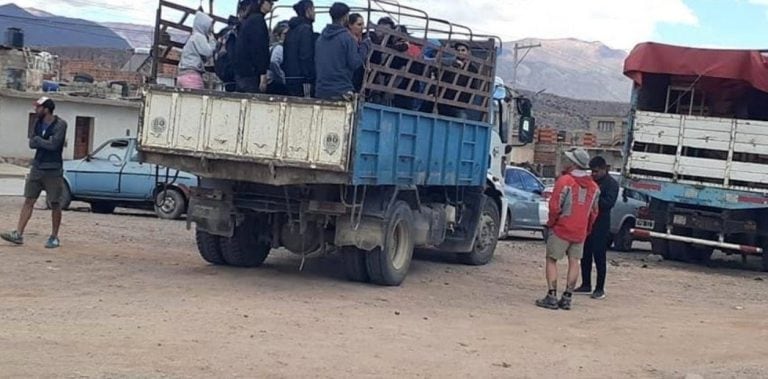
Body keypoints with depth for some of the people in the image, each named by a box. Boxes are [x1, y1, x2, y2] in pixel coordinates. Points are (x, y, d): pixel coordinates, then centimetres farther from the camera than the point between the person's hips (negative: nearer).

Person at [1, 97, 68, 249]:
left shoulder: (60, 124, -11)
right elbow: (32, 143, 5)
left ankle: (54, 237, 12)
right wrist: (45, 142, -12)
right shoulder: (38, 123, 9)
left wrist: (38, 140, -6)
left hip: (53, 170, -6)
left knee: (55, 204, 2)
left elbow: (54, 144, -21)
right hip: (37, 168, 6)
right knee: (28, 201, 1)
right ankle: (18, 234, 0)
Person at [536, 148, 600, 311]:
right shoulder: (593, 186, 8)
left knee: (551, 260, 2)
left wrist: (551, 222, -1)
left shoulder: (565, 180, -13)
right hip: (580, 232, 6)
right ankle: (567, 298, 10)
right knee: (574, 262, 9)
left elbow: (555, 206, -16)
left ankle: (551, 297, -4)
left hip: (562, 229, -6)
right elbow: (594, 211, 15)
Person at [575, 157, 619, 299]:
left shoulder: (611, 184, -6)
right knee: (585, 255, 10)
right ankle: (586, 285, 19)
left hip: (600, 225, -7)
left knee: (599, 256, -4)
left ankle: (600, 288, 1)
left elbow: (609, 203, -17)